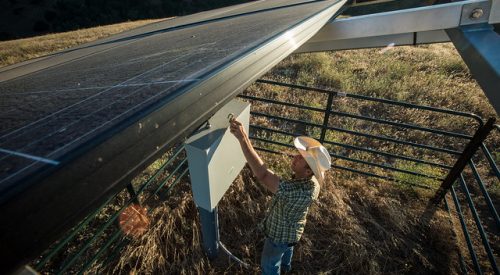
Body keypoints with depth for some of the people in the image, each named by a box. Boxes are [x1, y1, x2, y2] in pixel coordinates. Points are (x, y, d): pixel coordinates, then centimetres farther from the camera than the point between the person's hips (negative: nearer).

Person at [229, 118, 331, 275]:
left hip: (280, 233, -8)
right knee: (286, 248, 38)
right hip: (290, 228, 8)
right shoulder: (312, 179, -22)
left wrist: (242, 139, -59)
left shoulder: (301, 192, -48)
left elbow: (262, 176, -57)